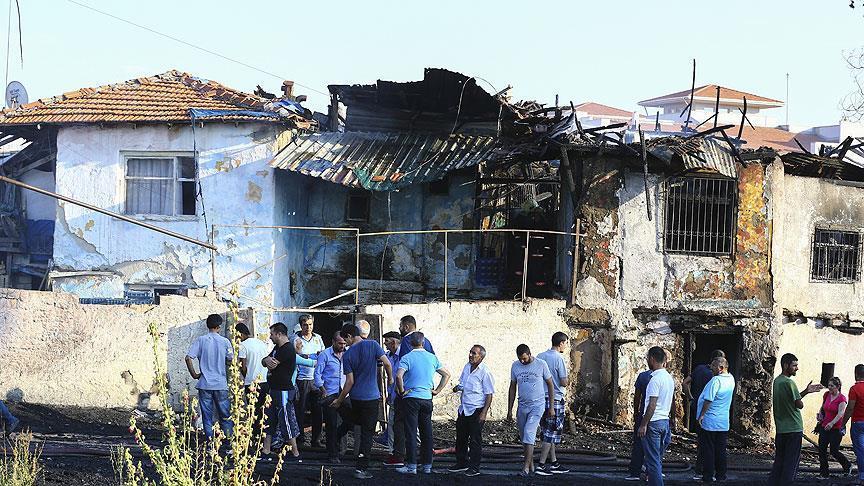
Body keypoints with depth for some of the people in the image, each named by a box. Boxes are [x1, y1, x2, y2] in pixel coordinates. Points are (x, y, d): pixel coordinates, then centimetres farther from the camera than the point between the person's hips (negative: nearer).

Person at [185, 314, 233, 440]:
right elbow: (231, 361, -1)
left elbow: (189, 358, -10)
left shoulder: (200, 340, -2)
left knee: (207, 417, 5)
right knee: (225, 417, 9)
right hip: (221, 384, 0)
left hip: (205, 384, 0)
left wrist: (194, 374, 0)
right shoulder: (225, 342, -1)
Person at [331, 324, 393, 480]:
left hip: (355, 397, 1)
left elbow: (350, 381, -5)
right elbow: (387, 363, -14)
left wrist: (339, 400, 5)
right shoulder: (373, 345, -5)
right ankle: (361, 469, -3)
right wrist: (390, 378, 6)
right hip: (371, 397, -1)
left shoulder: (348, 354, -3)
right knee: (367, 433, 0)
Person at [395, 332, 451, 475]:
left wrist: (401, 391, -9)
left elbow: (399, 376, -23)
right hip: (427, 398, 4)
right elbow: (447, 374, 11)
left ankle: (411, 466, -6)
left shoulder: (407, 358, -8)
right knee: (426, 432, 10)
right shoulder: (432, 358, 6)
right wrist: (437, 391, 13)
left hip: (411, 398, -4)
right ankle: (427, 465, 13)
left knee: (411, 432, -3)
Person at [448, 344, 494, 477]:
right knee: (461, 438, 15)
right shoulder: (467, 367, 8)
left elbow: (489, 395, -12)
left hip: (476, 411, -7)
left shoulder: (484, 372, -13)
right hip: (463, 410, 8)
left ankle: (474, 467, 5)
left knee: (475, 440, -1)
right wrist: (458, 387, 0)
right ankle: (461, 463, 28)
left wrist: (484, 413, -17)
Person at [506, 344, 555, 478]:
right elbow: (512, 388, 11)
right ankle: (531, 466, 19)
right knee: (524, 437, 7)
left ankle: (526, 467, -19)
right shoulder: (515, 366, 4)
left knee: (529, 433, -18)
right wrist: (509, 410, 9)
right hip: (522, 405, 5)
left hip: (537, 405, -5)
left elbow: (550, 385, 0)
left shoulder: (541, 365, -7)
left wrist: (551, 407, -2)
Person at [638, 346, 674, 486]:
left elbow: (652, 405, -20)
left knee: (653, 460, -6)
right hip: (665, 421, 9)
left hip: (654, 422, -9)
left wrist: (643, 425, -17)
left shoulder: (656, 379, -17)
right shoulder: (669, 378, 11)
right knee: (658, 459, 15)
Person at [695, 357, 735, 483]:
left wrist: (701, 415, -12)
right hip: (724, 423, 7)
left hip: (710, 422, -7)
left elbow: (708, 400, -20)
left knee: (708, 450, 0)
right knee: (721, 450, 13)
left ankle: (708, 477, 2)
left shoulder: (716, 380, -19)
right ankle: (721, 475, 16)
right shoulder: (731, 379, 5)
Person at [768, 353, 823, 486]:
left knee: (779, 461, 12)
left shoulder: (777, 381, 11)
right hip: (793, 429, -8)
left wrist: (806, 391, 13)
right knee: (791, 463, -2)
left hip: (780, 429, 8)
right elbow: (800, 405, -16)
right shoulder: (789, 383, -18)